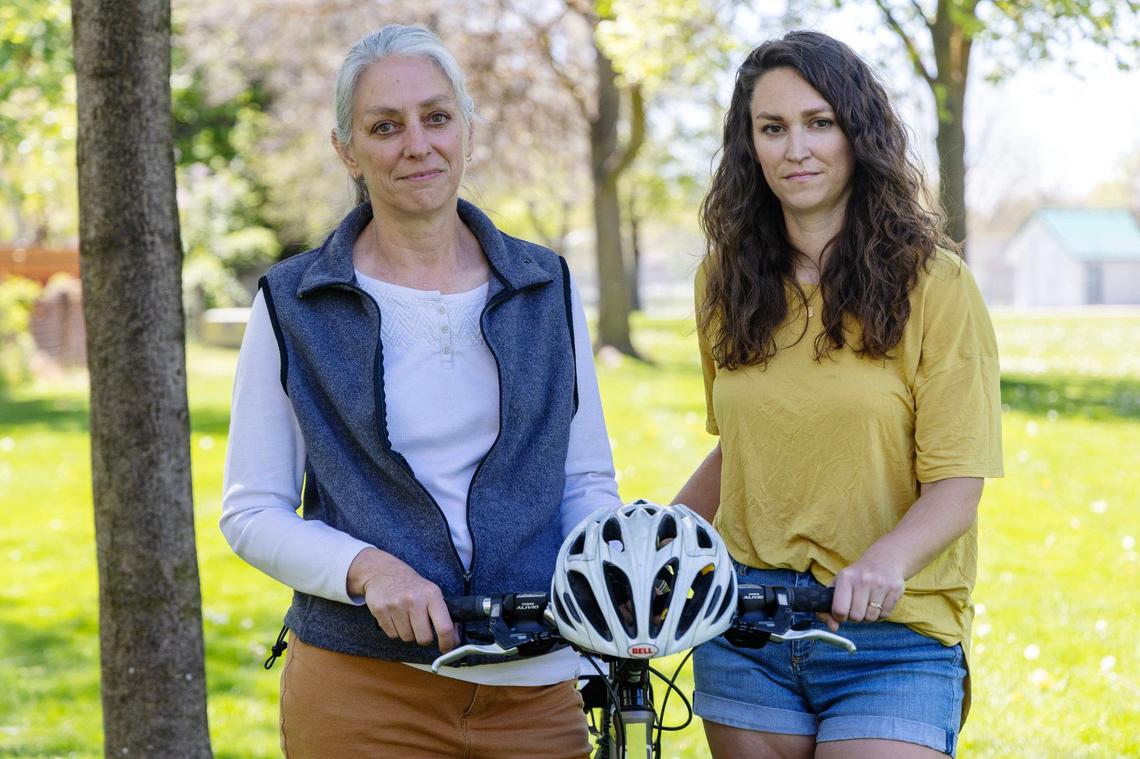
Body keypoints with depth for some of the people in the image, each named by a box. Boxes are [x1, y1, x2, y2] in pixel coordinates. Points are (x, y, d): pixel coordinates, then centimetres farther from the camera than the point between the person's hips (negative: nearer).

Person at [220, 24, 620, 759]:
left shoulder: (547, 288, 7)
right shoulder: (293, 305, 0)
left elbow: (587, 479, 10)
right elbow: (252, 512, -1)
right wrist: (367, 568, -18)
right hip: (358, 692, -2)